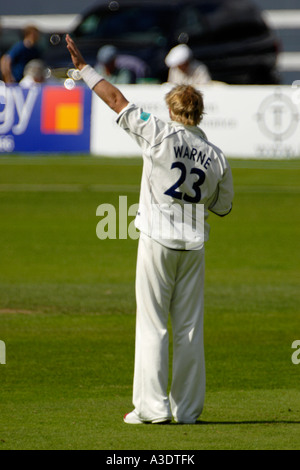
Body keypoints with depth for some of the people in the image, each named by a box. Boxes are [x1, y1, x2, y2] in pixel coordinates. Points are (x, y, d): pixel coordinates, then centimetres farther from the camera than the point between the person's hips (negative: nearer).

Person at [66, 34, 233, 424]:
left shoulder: (161, 135, -8)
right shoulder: (217, 158, 2)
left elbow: (115, 99, -4)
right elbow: (223, 207, 13)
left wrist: (83, 66, 5)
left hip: (158, 239, -4)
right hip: (194, 243, 4)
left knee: (152, 323, 0)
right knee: (189, 327, 7)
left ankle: (153, 406, -4)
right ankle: (188, 409, 7)